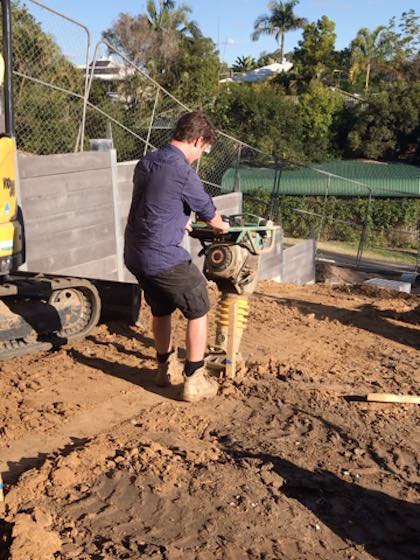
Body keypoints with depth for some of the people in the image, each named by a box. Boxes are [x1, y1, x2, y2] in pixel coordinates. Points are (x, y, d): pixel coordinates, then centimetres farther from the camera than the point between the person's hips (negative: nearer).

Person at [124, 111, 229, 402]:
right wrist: (221, 225, 22)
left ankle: (167, 369, 40)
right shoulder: (184, 173, -17)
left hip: (135, 255, 8)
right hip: (164, 258, -8)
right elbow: (209, 211, -1)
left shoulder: (146, 162, 8)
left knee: (161, 310, 25)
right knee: (198, 311, 8)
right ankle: (194, 381, 13)